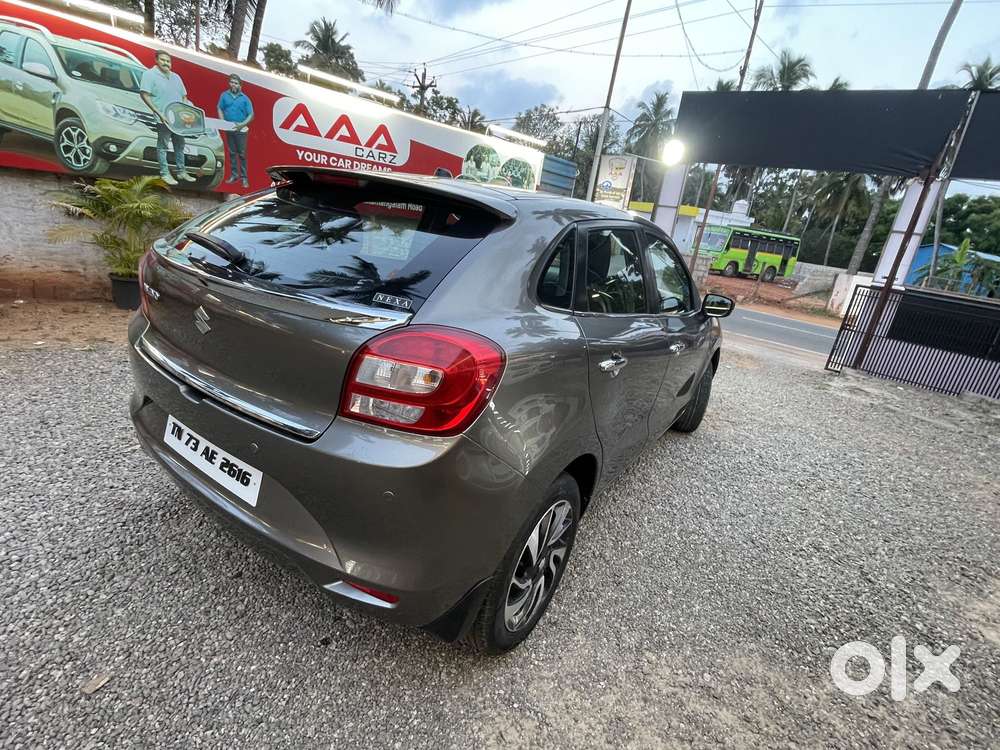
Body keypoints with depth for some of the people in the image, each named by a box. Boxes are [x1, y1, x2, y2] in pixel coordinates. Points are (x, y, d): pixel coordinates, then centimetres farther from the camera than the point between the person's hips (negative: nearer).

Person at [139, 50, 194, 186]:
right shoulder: (150, 74, -6)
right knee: (162, 146, -2)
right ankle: (165, 174, 2)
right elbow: (144, 95, -14)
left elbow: (184, 97, 20)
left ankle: (181, 172, 24)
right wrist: (159, 113, -22)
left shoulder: (176, 77, 15)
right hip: (163, 119, -7)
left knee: (179, 145, 14)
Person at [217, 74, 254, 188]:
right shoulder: (224, 95, 3)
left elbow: (251, 115, -3)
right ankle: (234, 175, 17)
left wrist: (242, 124, -15)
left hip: (241, 130, -3)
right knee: (232, 153, 9)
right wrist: (223, 122, -7)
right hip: (229, 129, 3)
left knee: (242, 154, 0)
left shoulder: (244, 98, -2)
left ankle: (244, 177, 3)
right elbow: (220, 109, 8)